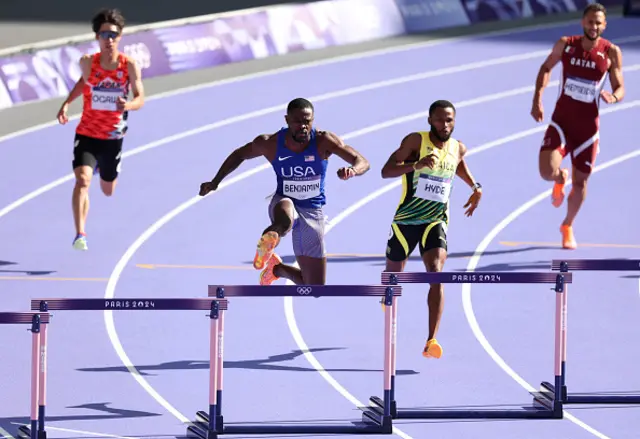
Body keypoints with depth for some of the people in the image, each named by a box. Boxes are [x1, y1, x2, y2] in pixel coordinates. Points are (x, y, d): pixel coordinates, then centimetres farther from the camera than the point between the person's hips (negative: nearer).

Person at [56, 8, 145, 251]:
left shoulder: (129, 66, -13)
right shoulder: (88, 62, -10)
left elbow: (140, 98, -11)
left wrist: (129, 105, -34)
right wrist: (66, 103, 2)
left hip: (113, 137, 1)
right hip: (86, 134, -1)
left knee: (108, 191, 20)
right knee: (82, 179, -25)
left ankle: (103, 165, 59)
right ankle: (80, 235, -25)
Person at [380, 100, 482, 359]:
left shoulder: (458, 149, 1)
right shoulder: (415, 141, -13)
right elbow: (386, 171, -22)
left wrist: (475, 187, 14)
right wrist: (416, 165, -37)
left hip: (436, 222, 1)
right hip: (406, 220, -1)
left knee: (436, 273, -21)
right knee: (394, 274, 17)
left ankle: (431, 342, -28)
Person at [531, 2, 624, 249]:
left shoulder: (611, 53, -8)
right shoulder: (565, 45, -5)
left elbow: (620, 88, -3)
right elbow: (546, 68, 12)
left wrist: (613, 97, -28)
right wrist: (537, 99, 1)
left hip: (588, 126, 0)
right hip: (561, 120, 0)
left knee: (580, 182, 9)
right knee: (548, 171, -19)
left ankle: (568, 227, 36)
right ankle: (560, 179, 21)